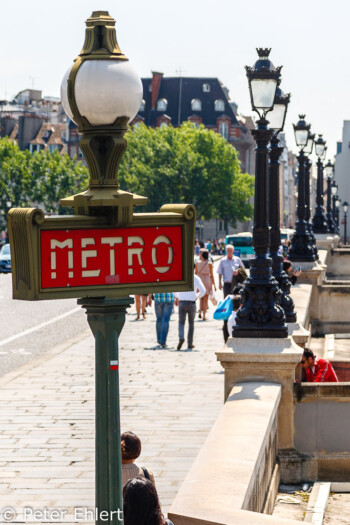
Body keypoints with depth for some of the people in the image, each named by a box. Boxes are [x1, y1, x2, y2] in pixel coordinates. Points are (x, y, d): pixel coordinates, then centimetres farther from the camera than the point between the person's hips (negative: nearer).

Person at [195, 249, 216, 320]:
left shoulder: (197, 263, -1)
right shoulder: (209, 263, -6)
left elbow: (195, 273, 4)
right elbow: (211, 275, -5)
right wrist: (214, 284, 2)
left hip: (199, 280, 2)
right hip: (207, 280, -2)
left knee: (201, 298, 17)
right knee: (205, 299, 5)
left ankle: (200, 312, 1)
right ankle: (204, 316, 2)